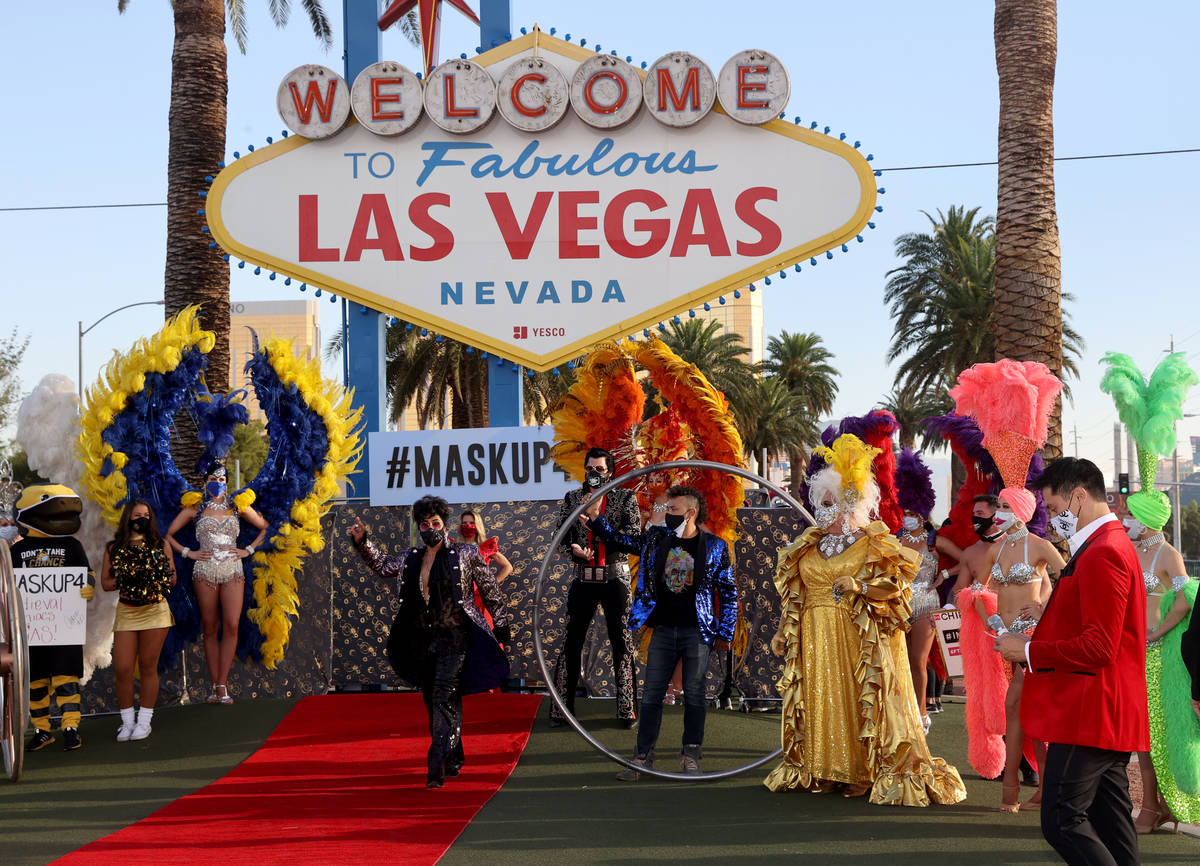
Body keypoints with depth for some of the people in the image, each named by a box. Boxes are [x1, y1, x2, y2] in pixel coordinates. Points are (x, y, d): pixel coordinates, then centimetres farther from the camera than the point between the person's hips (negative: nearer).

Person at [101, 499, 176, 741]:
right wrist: (122, 581, -13)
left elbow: (172, 579, 6)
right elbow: (105, 582, 6)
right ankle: (127, 722, 9)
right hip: (126, 612, 1)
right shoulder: (114, 548, 7)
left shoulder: (160, 545, 6)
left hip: (154, 611, -1)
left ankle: (144, 721, 11)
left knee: (148, 667, 2)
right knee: (122, 669, -5)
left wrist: (155, 577, -13)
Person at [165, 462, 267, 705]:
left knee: (231, 626, -10)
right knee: (210, 629, 0)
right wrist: (189, 552, 1)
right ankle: (215, 686, 2)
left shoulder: (238, 507, 11)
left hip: (233, 570, 1)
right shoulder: (195, 508, 8)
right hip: (205, 571, -1)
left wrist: (248, 550, 7)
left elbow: (265, 528, 19)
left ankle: (222, 685, -7)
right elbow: (168, 535, 11)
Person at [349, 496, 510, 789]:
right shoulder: (410, 559, 10)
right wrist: (363, 542, 16)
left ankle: (437, 769, -18)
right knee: (433, 702, 11)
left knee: (444, 700, -14)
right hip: (423, 641, 6)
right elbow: (383, 566, 29)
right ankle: (454, 761, 25)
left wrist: (500, 629, 5)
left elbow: (492, 593, 4)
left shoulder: (466, 554, -1)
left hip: (454, 639, -5)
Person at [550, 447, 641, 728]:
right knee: (572, 641, 1)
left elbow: (633, 533, -7)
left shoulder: (625, 498, 6)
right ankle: (562, 706, 7)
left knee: (622, 642, -1)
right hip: (582, 577, 1)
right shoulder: (572, 498, 11)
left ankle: (627, 708, 3)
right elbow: (561, 533, 4)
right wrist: (575, 548, -17)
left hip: (615, 577, -1)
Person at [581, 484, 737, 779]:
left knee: (694, 694, 1)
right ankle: (643, 757, 8)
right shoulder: (656, 538, 6)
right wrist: (595, 519, 2)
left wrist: (725, 633, -2)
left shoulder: (715, 547, -2)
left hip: (697, 632, -3)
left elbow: (729, 592, 2)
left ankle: (690, 756, 11)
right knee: (651, 694, 2)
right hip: (663, 630, 3)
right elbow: (619, 541, 17)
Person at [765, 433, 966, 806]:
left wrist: (860, 587, -21)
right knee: (819, 700, 5)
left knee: (857, 701, -6)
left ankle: (861, 772, -3)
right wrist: (783, 631, 14)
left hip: (859, 637, -5)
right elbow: (793, 595, 19)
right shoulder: (808, 546, 16)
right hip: (815, 639, 5)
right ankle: (819, 769, 12)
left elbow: (895, 584, -7)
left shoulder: (874, 544, -1)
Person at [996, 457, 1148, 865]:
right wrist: (1035, 640, 13)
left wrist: (1029, 652, -13)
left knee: (1061, 820, -11)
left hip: (1088, 719, -11)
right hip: (1111, 721, 11)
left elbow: (1098, 648, -22)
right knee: (1109, 823, 11)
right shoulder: (1112, 546, 19)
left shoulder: (1102, 554, -17)